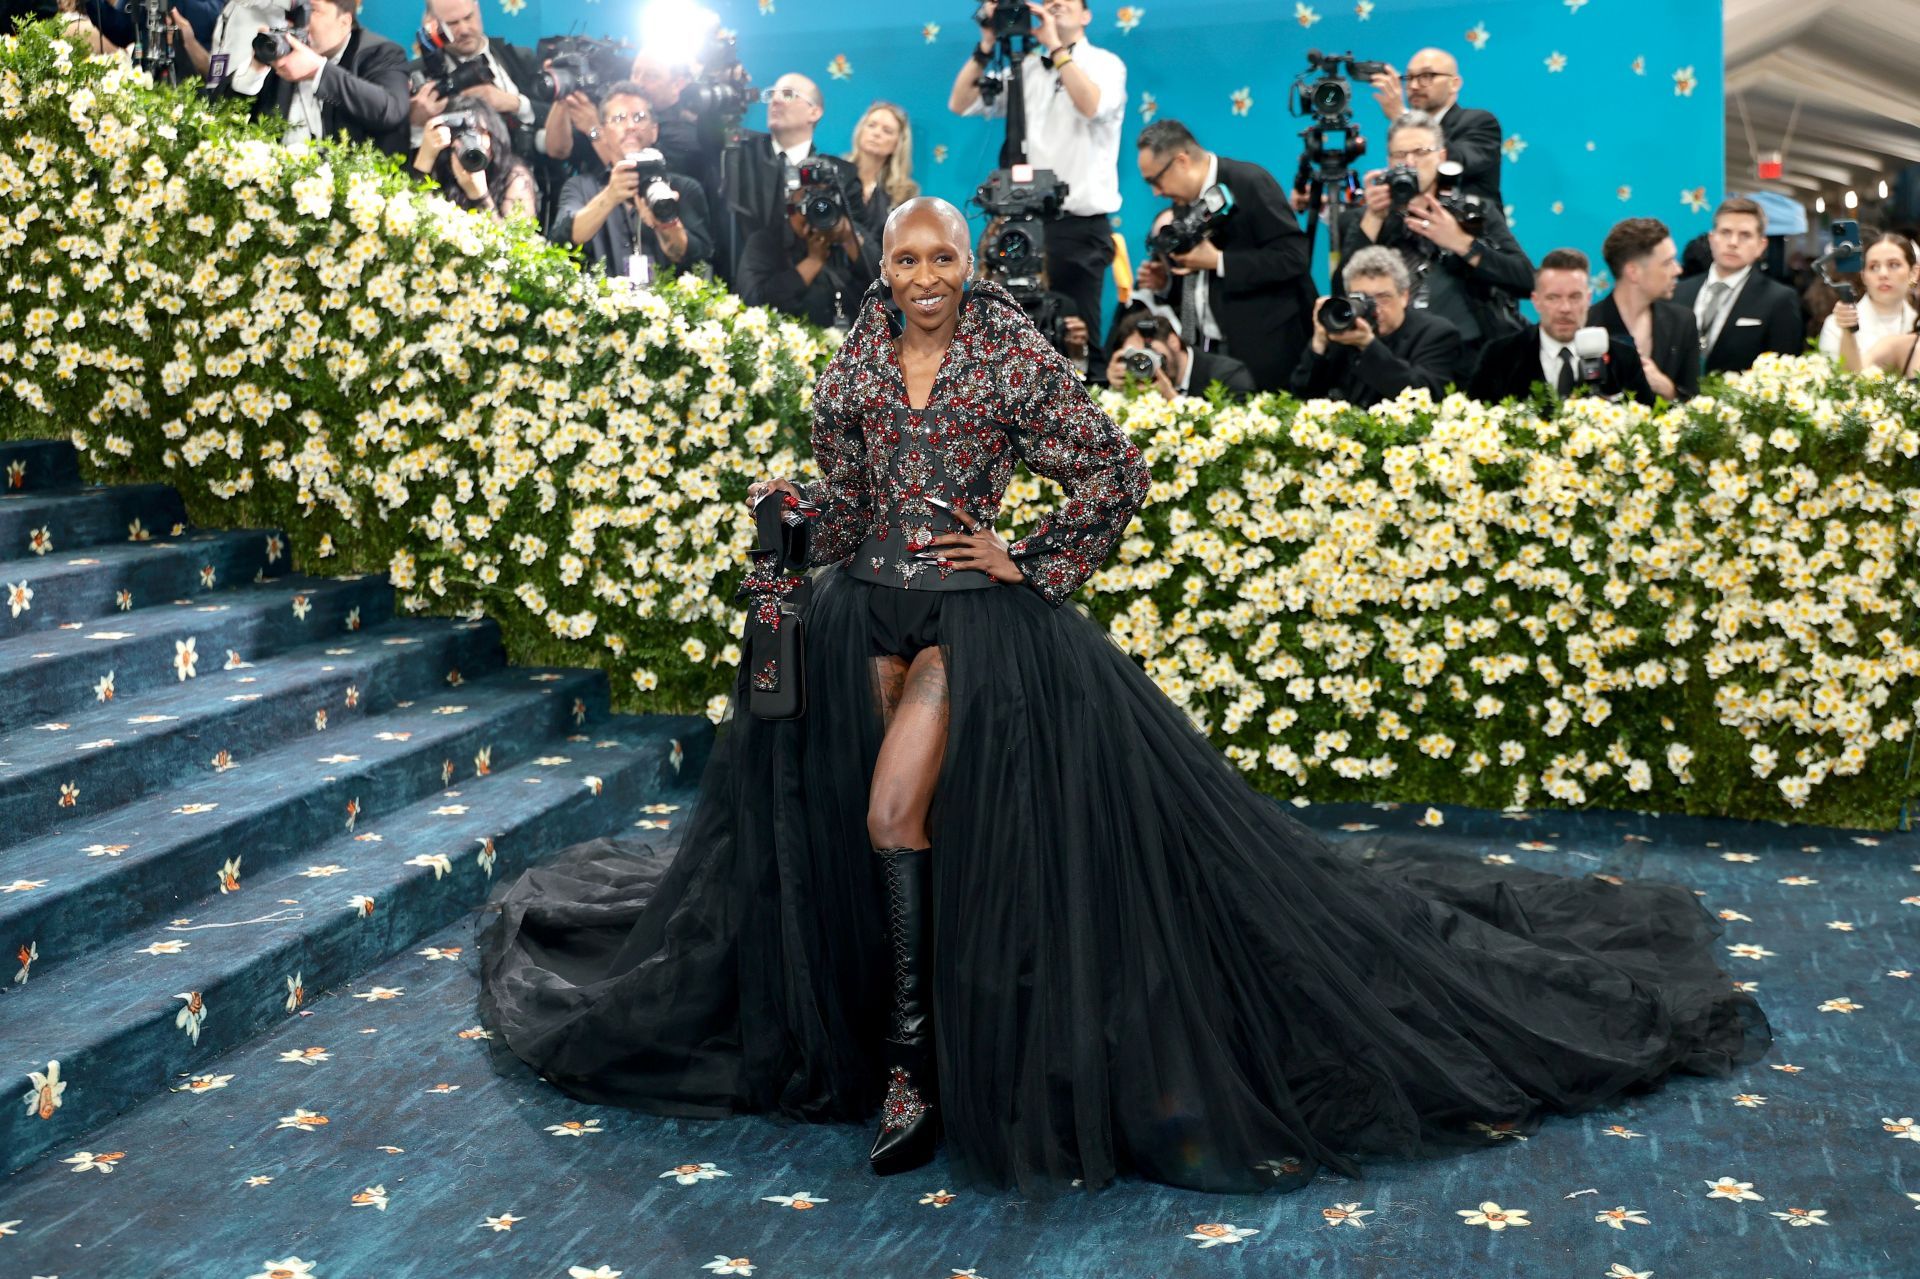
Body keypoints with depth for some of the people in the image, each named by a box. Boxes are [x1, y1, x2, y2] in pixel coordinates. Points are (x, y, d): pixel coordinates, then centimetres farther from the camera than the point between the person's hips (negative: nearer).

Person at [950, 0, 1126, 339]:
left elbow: (1093, 107, -20)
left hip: (1079, 226, -4)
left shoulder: (1105, 64, 2)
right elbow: (960, 105, 7)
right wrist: (987, 46, -4)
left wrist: (1055, 45, -19)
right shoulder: (1026, 67, 13)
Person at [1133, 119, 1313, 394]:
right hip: (1200, 349, 7)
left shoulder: (1250, 183, -11)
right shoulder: (1183, 199, 13)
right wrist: (1165, 281, 2)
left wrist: (1218, 261, -19)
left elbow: (1293, 255, -18)